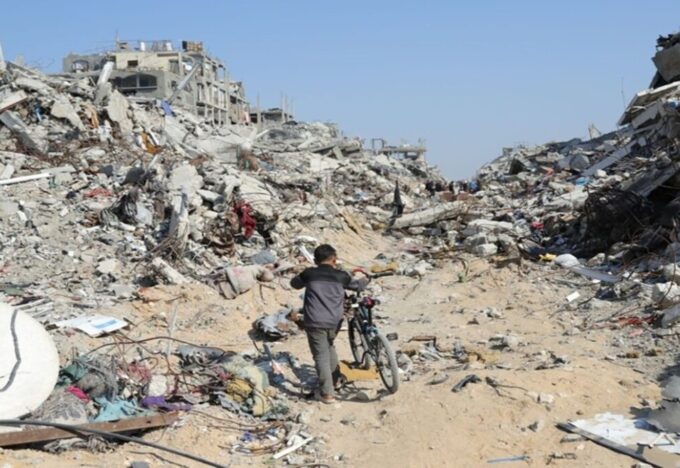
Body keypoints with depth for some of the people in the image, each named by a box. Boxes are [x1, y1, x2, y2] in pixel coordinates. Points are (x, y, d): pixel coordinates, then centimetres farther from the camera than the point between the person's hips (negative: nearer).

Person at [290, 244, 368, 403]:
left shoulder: (309, 274, -1)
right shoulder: (341, 276, 3)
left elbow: (294, 283, 17)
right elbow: (357, 285, 20)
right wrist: (365, 280, 42)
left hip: (315, 322, -3)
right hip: (334, 321, 3)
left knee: (321, 356, 1)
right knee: (330, 347, 28)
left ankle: (327, 393, -1)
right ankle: (334, 379, 40)